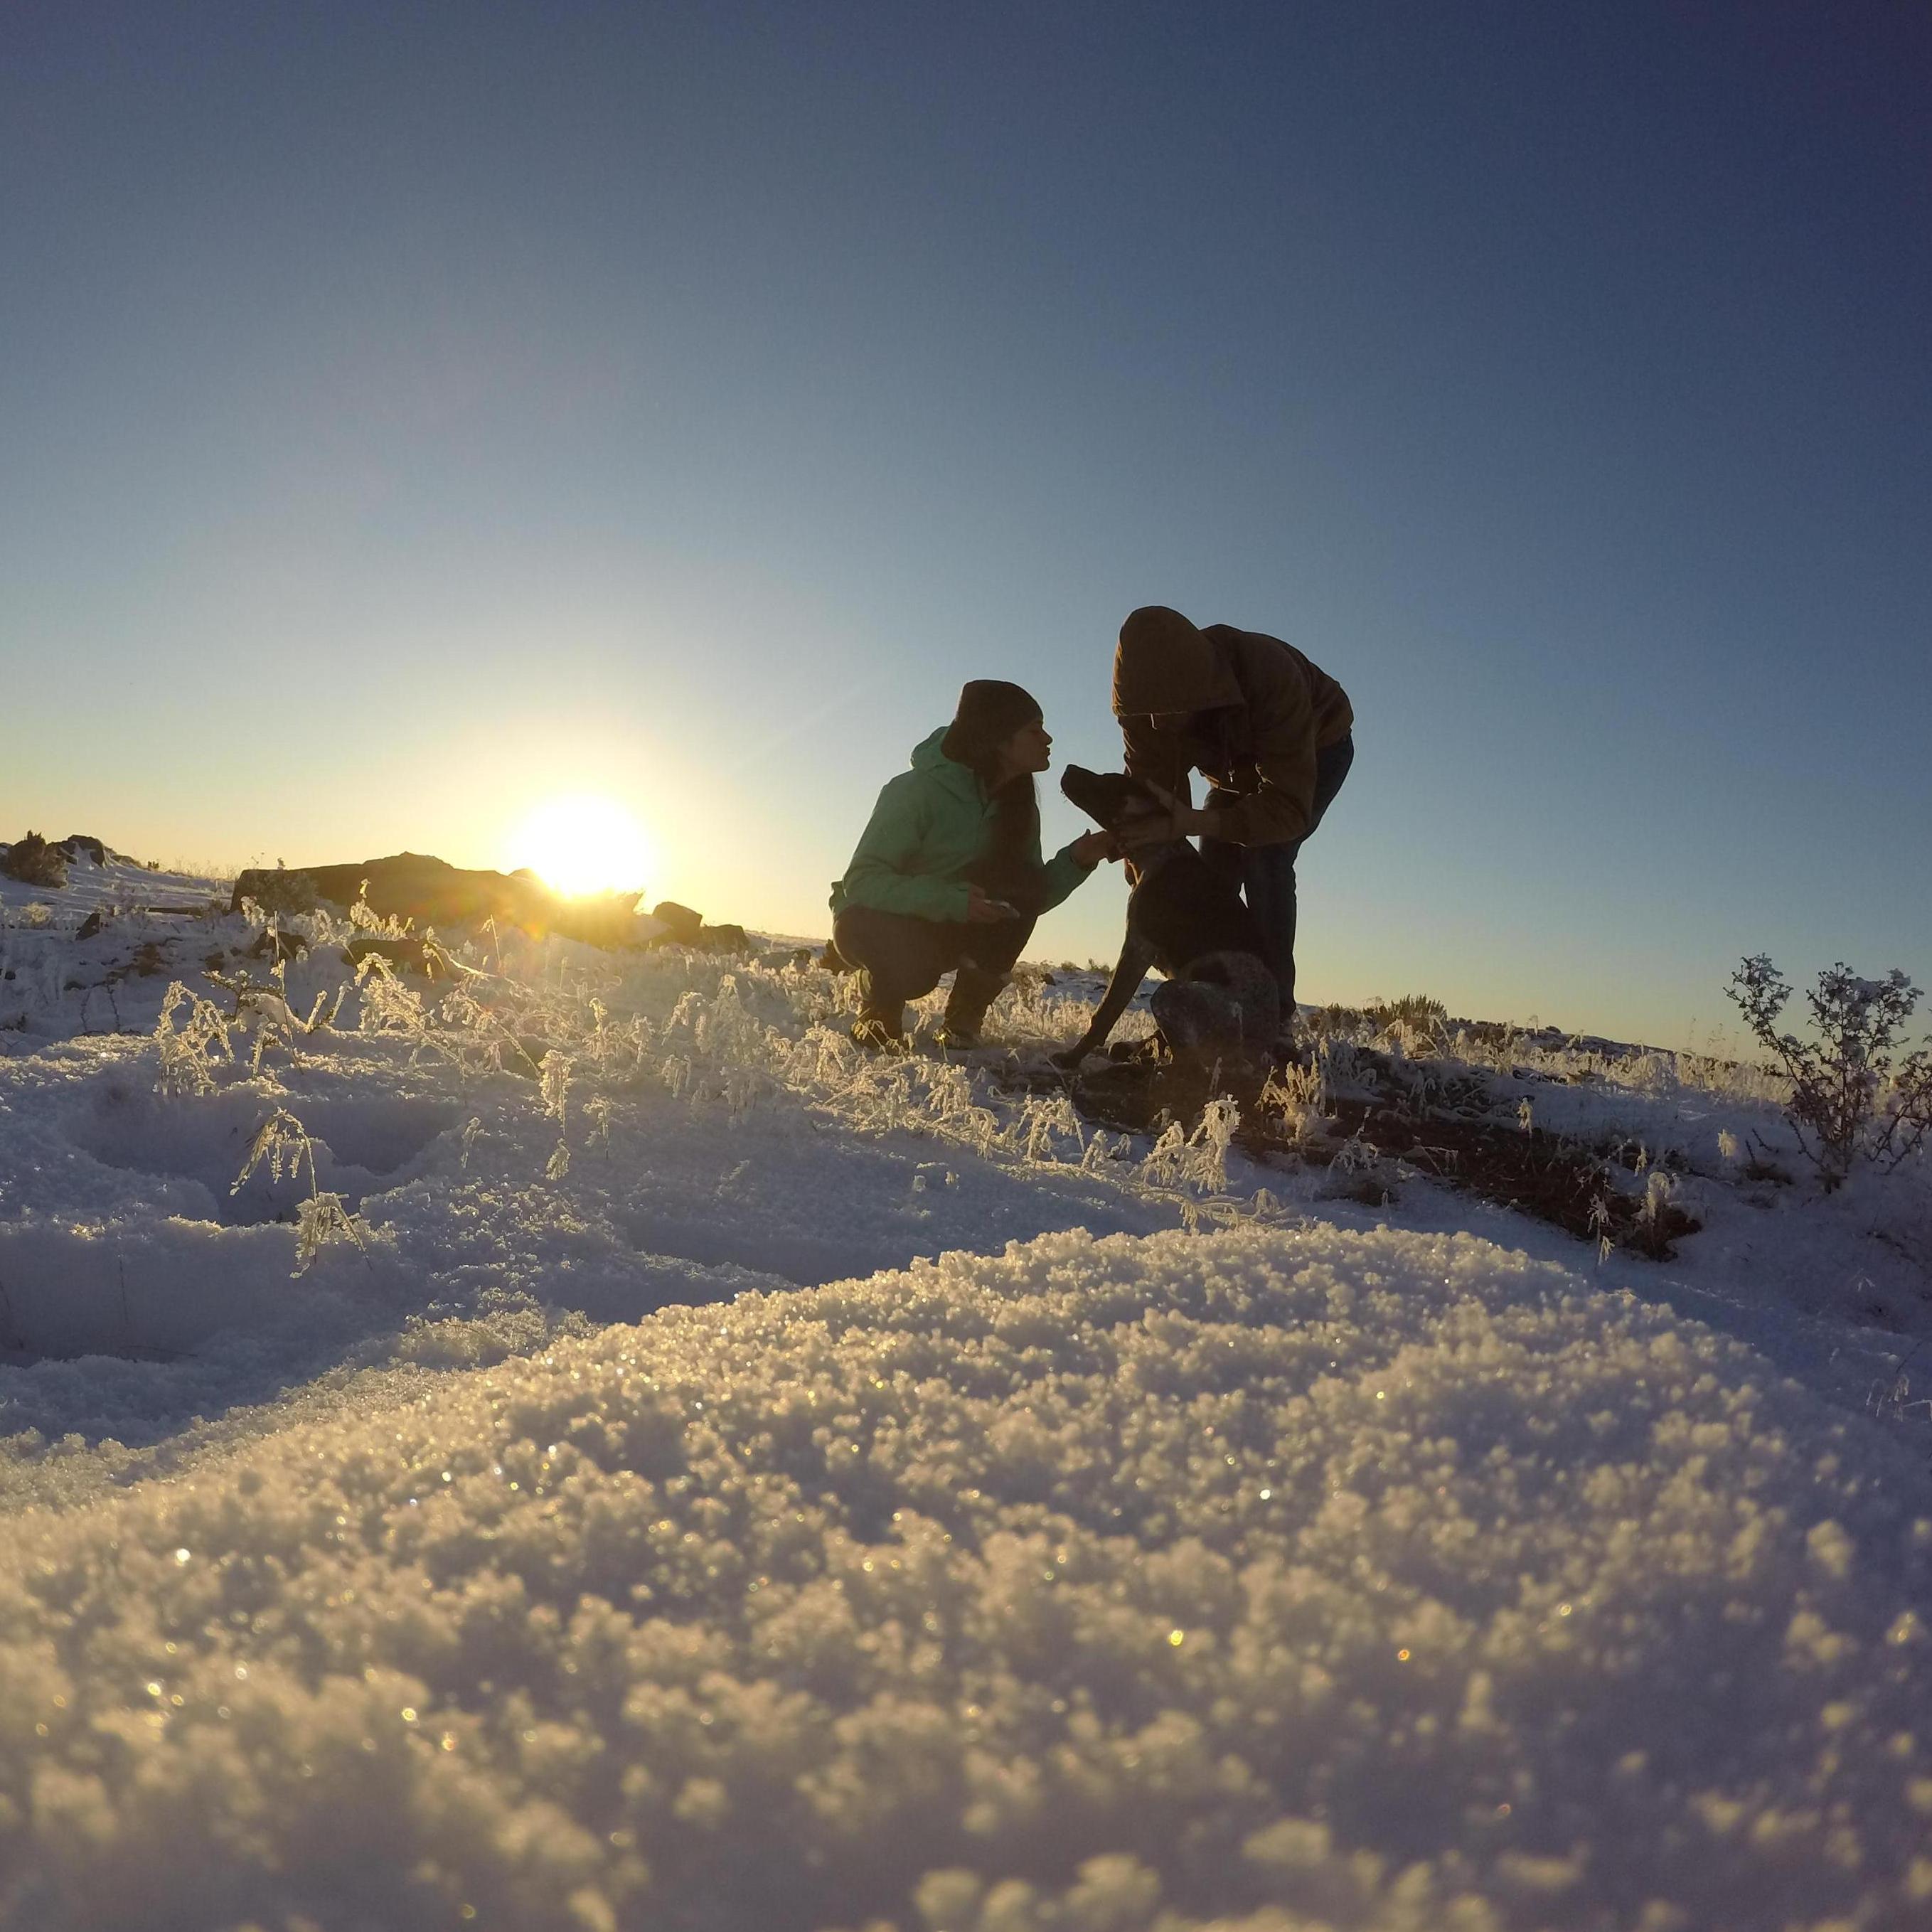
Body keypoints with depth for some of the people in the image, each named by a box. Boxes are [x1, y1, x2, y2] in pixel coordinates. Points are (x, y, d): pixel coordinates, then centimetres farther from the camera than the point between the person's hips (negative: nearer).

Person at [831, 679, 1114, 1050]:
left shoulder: (1017, 803, -7)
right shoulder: (919, 790, -26)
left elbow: (1029, 898, -6)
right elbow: (862, 880, -29)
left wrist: (1075, 861, -24)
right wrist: (950, 900, -41)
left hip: (946, 928, 6)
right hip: (872, 920, -6)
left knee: (1019, 888, -22)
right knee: (913, 967, -39)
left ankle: (964, 1019, -8)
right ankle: (877, 1006, -2)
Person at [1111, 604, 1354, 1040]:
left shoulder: (1271, 676, -45)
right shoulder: (1152, 701, -29)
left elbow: (1289, 808, -45)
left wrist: (1193, 823, -57)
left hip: (1317, 748, -5)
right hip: (1238, 768, 5)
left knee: (1264, 858, -27)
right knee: (1214, 874, -9)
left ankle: (1275, 1015, -25)